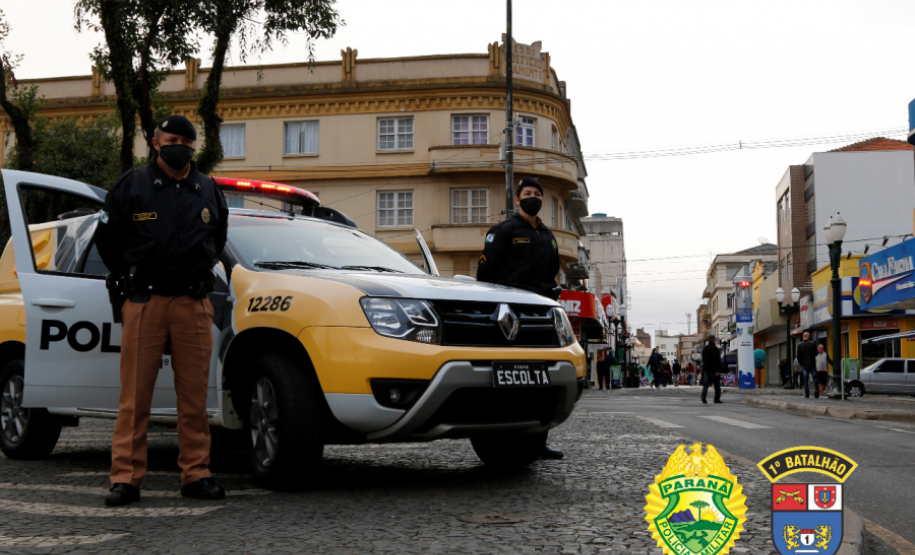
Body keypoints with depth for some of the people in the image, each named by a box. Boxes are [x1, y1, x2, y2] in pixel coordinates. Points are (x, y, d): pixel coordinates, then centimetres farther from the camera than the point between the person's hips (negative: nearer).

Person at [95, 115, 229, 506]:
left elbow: (218, 239, 27)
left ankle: (196, 474, 10)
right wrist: (128, 278, 9)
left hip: (194, 305, 2)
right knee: (135, 396, -2)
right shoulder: (131, 186, 5)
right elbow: (106, 238, 11)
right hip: (144, 302, -2)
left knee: (194, 395, 3)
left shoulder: (208, 191, 14)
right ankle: (126, 478, 3)